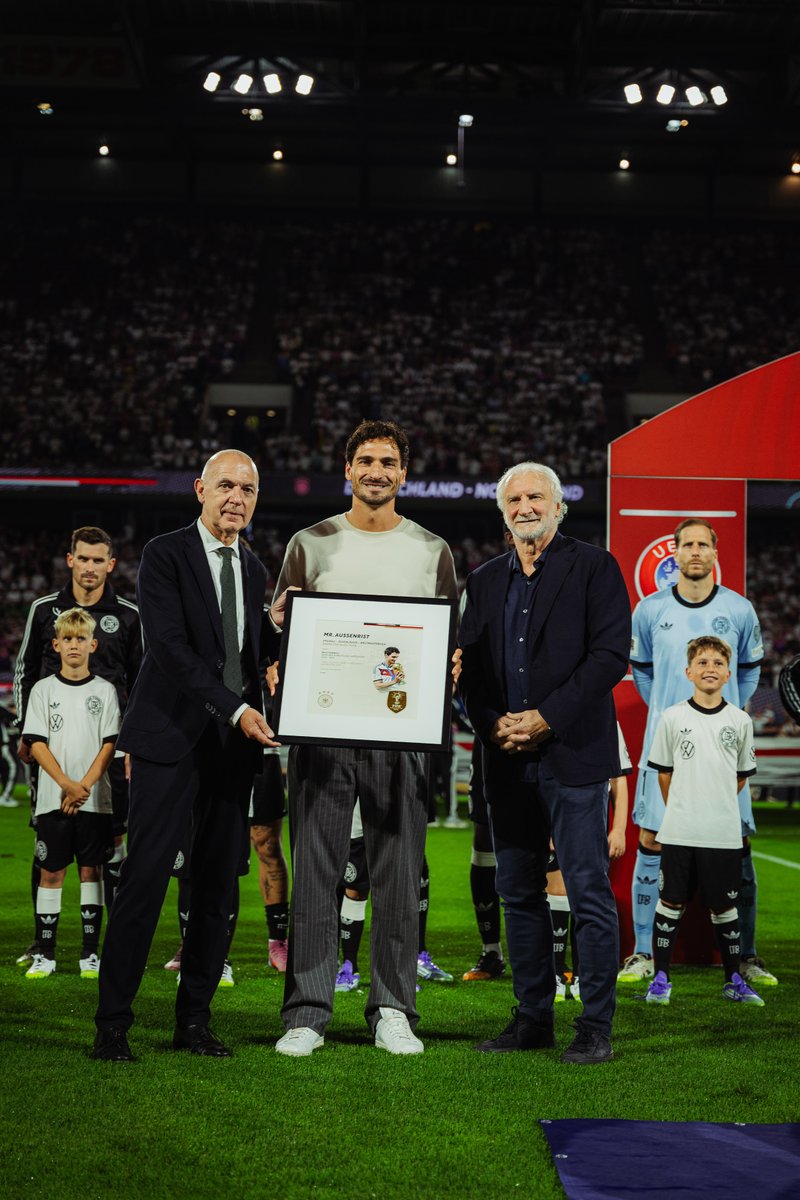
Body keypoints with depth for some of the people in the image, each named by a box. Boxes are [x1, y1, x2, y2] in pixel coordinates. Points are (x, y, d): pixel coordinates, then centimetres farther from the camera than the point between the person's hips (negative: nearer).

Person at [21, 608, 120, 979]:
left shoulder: (104, 690, 5)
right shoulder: (43, 690, 5)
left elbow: (108, 745, 0)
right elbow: (37, 744, -2)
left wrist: (85, 786, -12)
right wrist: (67, 784, -13)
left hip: (95, 798, 0)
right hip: (53, 797, 0)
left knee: (90, 869, 3)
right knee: (51, 871, 2)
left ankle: (90, 954, 8)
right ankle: (44, 954, 6)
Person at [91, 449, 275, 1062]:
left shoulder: (255, 571, 16)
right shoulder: (164, 554, -3)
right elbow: (173, 645, -13)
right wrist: (237, 708, -20)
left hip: (235, 742, 6)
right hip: (172, 736, -6)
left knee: (219, 886, 5)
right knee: (145, 878, -8)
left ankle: (194, 1018, 14)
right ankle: (113, 1023, 0)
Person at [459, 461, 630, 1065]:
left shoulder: (594, 567, 1)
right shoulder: (484, 580, 16)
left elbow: (611, 654, -9)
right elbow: (469, 666, 14)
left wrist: (546, 718, -14)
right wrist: (492, 724, -4)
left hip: (572, 753, -5)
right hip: (507, 760, 6)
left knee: (590, 892, -4)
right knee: (519, 893, 10)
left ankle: (596, 1027, 3)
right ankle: (533, 1019, 20)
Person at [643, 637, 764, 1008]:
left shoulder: (740, 721, 3)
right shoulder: (672, 717, -1)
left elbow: (742, 775, 13)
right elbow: (663, 771, 8)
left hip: (724, 833, 1)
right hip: (678, 832, -1)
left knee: (725, 907, 8)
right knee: (670, 903, 4)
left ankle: (733, 980, 19)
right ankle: (661, 977, 12)